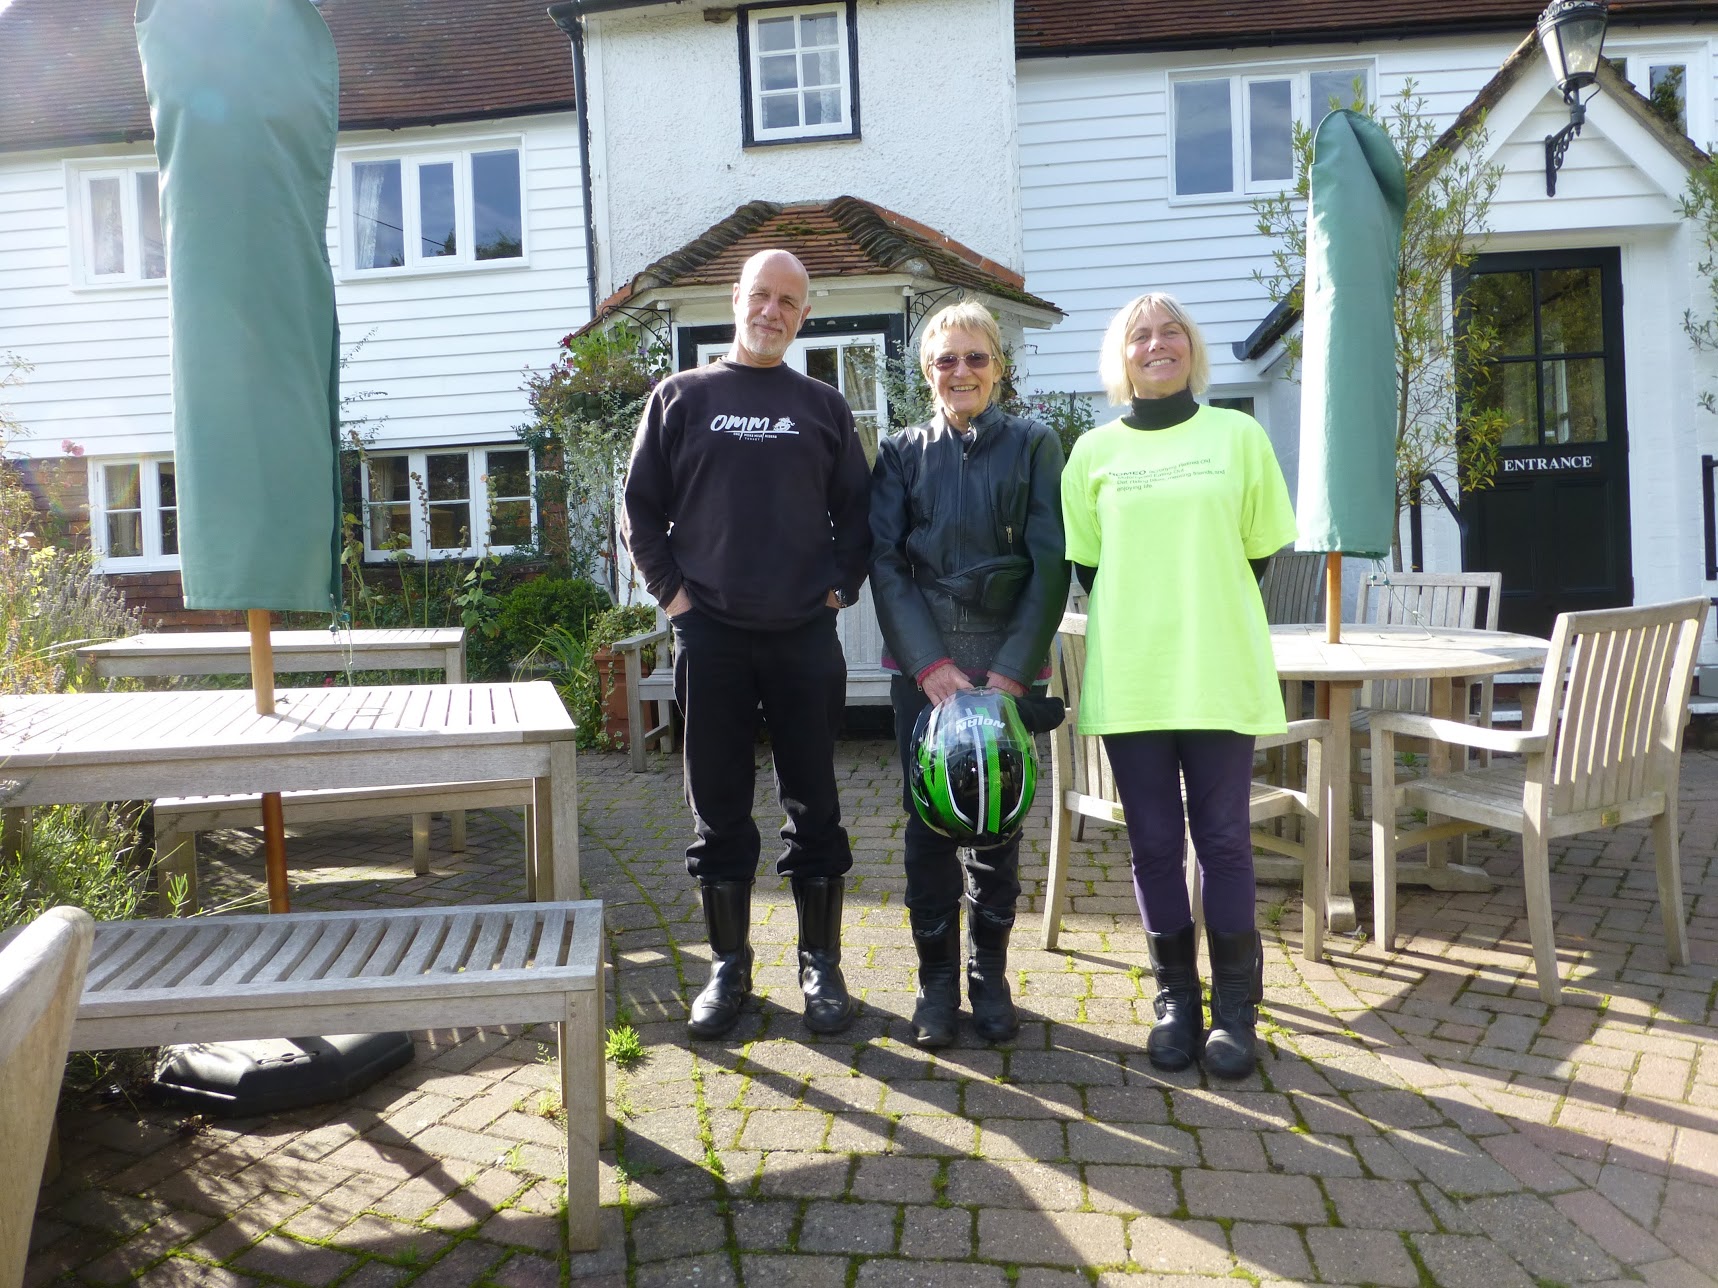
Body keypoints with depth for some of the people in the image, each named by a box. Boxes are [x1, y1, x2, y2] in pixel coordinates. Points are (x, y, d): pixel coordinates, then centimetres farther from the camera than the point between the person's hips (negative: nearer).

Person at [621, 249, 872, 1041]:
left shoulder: (824, 407, 10)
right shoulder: (682, 397, 8)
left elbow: (857, 511, 13)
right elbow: (640, 507, 8)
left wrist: (839, 587, 1)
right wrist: (671, 590, -1)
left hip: (806, 635, 1)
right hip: (710, 634, 0)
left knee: (814, 807, 5)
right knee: (719, 812, 6)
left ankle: (822, 966, 17)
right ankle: (728, 966, 18)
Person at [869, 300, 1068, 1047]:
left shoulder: (1033, 446, 6)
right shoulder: (902, 454, 9)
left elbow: (1050, 566, -1)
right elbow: (885, 564, 1)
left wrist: (1011, 670, -10)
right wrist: (932, 665, -10)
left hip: (1008, 663, 0)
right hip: (922, 664, 1)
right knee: (928, 825, 2)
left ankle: (991, 977, 19)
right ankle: (937, 980, 15)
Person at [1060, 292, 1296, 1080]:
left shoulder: (1238, 435, 6)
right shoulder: (1094, 451, 7)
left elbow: (1259, 550, 9)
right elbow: (1085, 563, 11)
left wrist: (1206, 619, 8)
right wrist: (1139, 626, 5)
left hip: (1221, 674, -1)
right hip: (1129, 680, 1)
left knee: (1223, 840, 3)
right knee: (1154, 844, 6)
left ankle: (1235, 1008, 15)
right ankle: (1175, 999, 19)